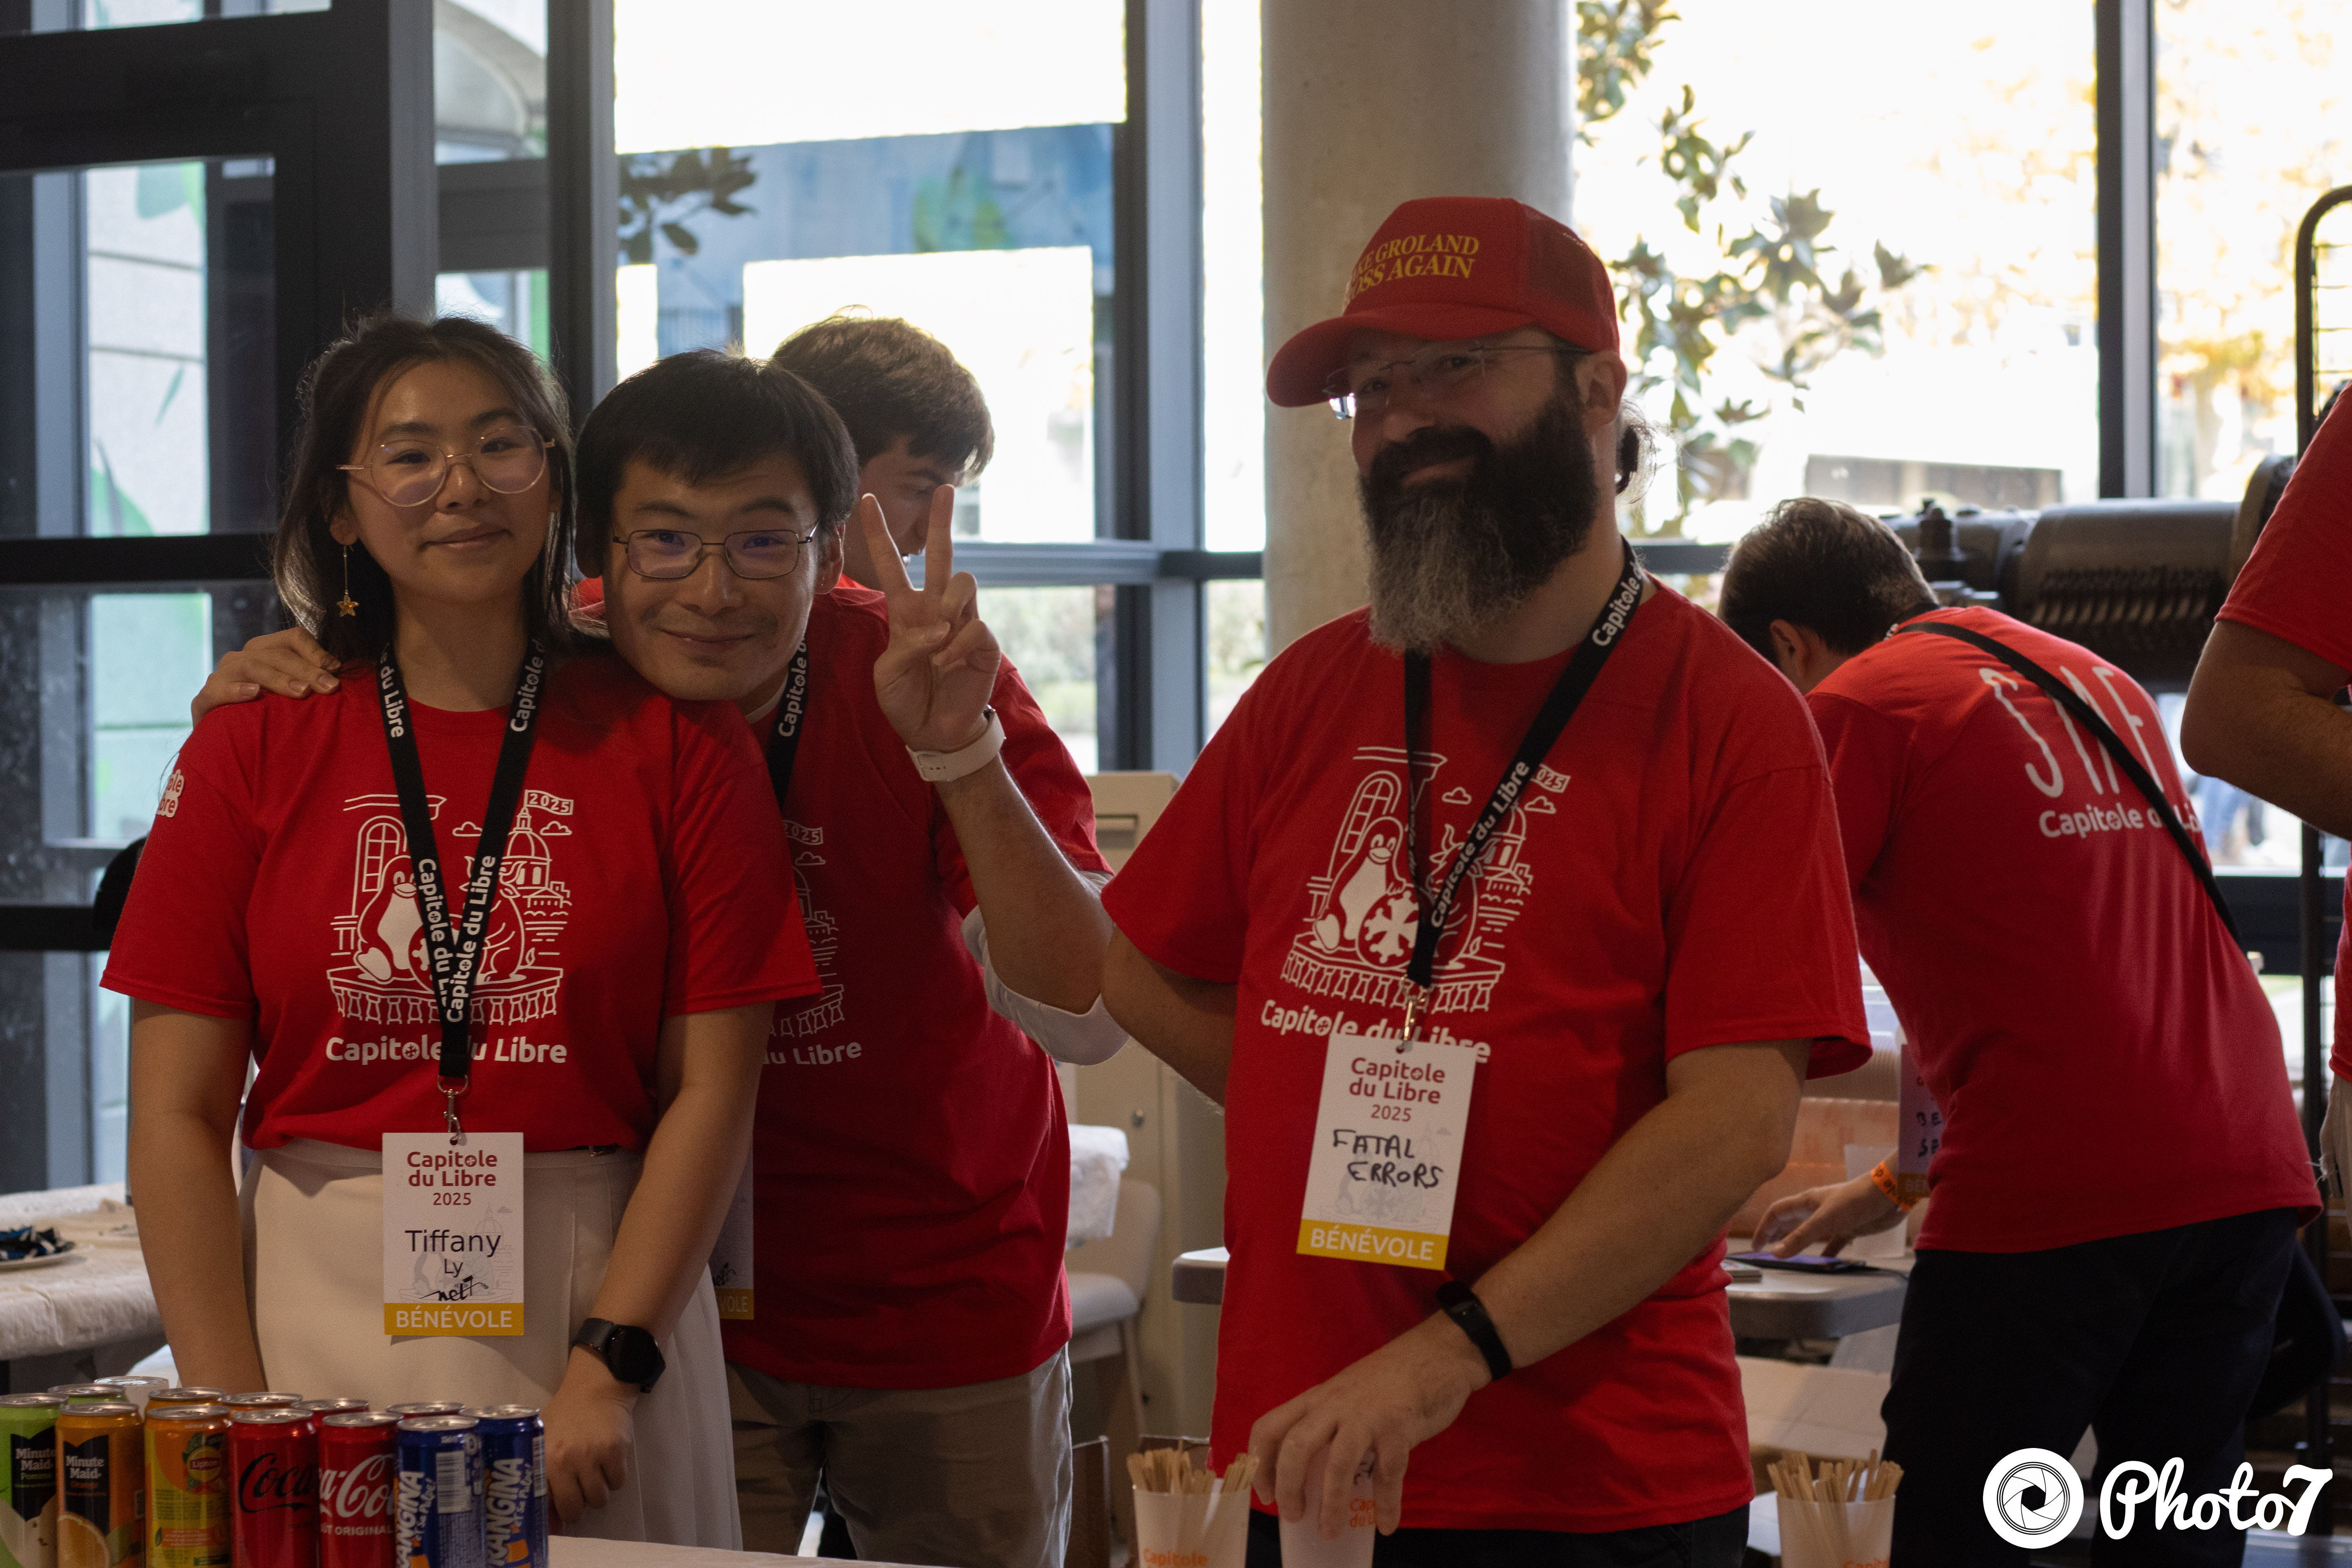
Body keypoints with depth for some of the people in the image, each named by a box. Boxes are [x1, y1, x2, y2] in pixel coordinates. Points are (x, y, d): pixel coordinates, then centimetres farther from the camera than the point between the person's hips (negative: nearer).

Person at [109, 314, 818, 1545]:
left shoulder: (676, 744, 3)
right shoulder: (257, 744, 4)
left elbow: (711, 1088, -1)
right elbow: (178, 1115, 1)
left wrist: (608, 1372, -10)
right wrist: (232, 1420, -7)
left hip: (594, 1296, 0)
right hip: (318, 1307, 1)